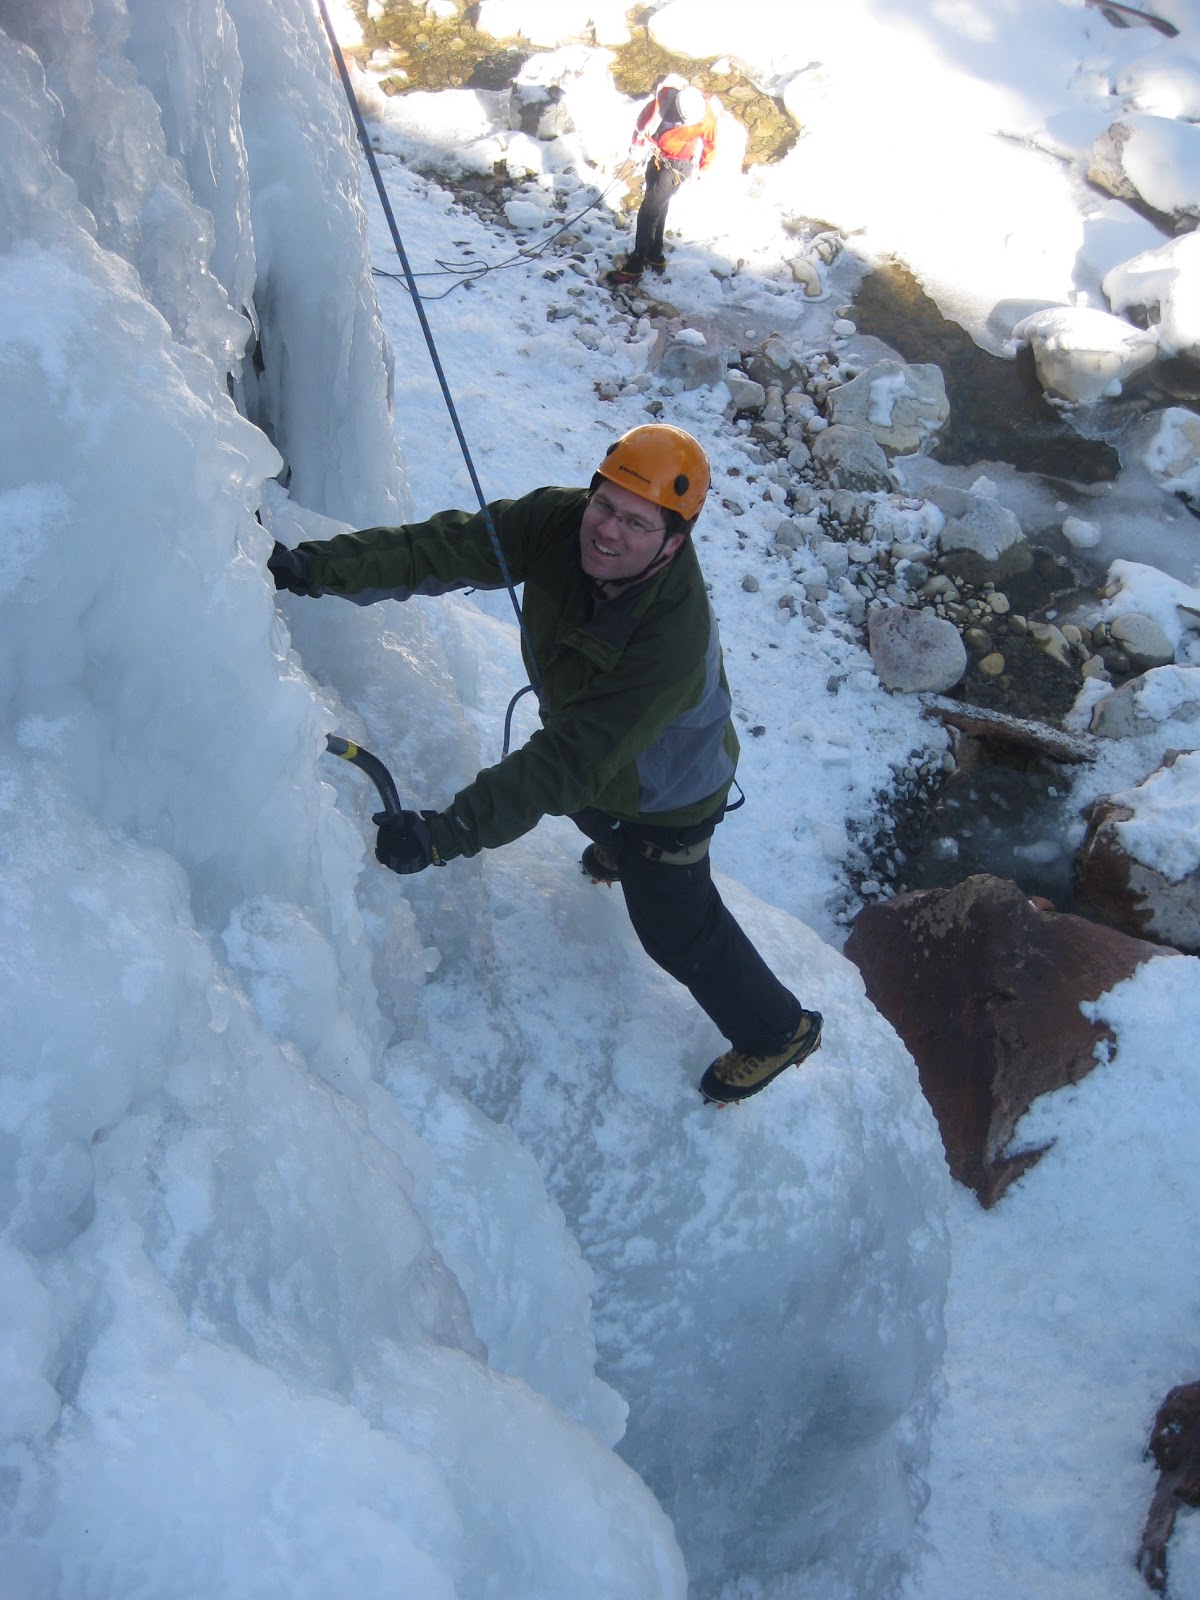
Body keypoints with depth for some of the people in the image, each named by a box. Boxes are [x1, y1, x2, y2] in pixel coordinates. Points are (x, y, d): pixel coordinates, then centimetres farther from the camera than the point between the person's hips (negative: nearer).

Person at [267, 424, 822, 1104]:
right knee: (592, 809, 38)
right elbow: (444, 547, -31)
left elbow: (569, 762, -47)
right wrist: (315, 566, -43)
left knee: (676, 928, 13)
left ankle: (779, 1030, 38)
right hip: (598, 749, 7)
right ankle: (622, 855, 76)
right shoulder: (560, 523, -28)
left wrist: (448, 832, -53)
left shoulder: (674, 642, -46)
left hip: (665, 793, -7)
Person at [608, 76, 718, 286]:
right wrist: (638, 141, 3)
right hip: (658, 156, 5)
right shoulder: (663, 99, -23)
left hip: (678, 165, -5)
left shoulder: (706, 119, -27)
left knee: (649, 211, -9)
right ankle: (655, 256, 38)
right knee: (658, 207, 20)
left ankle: (635, 266, -2)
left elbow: (710, 145, -7)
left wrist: (702, 168, 6)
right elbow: (644, 118, -3)